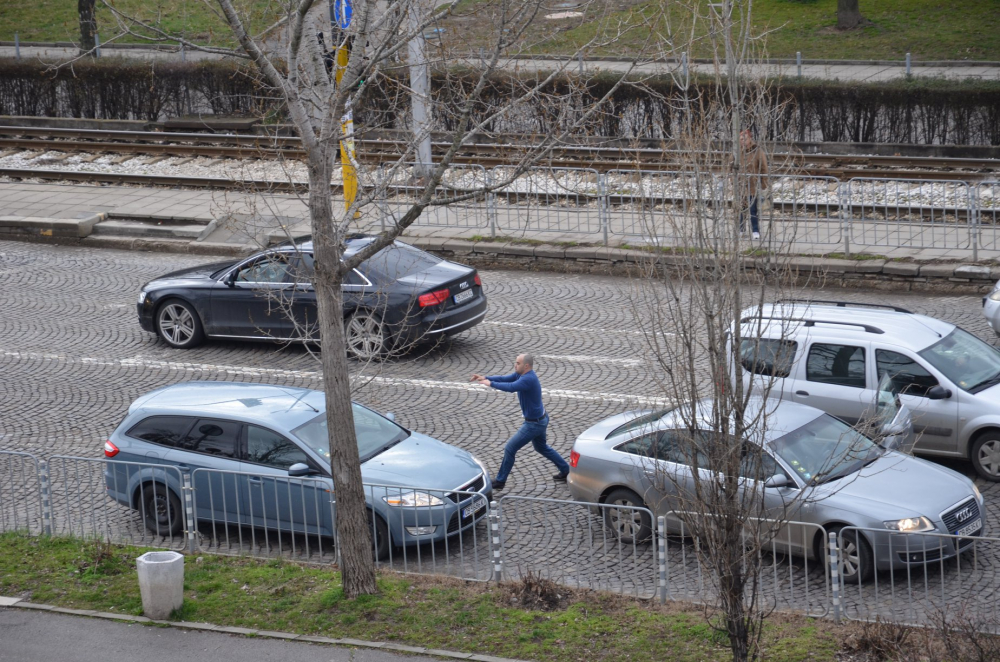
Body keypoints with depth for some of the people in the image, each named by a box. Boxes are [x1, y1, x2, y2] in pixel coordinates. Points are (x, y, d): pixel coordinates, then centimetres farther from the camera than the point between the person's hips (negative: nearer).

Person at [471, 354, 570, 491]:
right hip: (540, 419, 10)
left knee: (510, 448, -3)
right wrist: (485, 378, -14)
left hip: (534, 424, -10)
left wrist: (490, 384, -36)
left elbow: (511, 387, -44)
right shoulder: (521, 374, 0)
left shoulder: (529, 379, -30)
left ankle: (500, 481, 7)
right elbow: (505, 379, -1)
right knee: (542, 448, 28)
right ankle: (565, 471, 37)